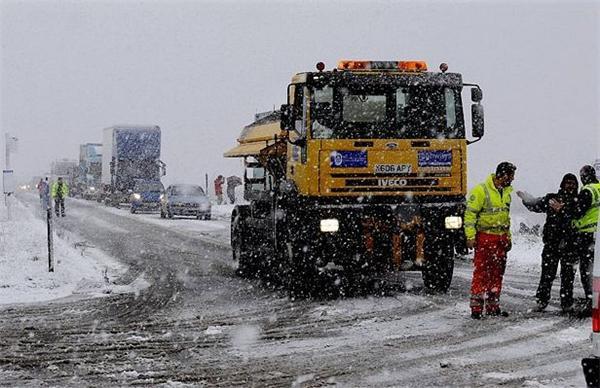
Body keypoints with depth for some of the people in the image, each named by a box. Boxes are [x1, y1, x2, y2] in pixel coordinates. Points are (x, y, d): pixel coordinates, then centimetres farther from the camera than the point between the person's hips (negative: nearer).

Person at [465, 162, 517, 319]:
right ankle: (476, 307, -5)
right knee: (481, 272, -7)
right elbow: (470, 214, -12)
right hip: (484, 237, -8)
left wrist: (508, 237, 22)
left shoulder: (506, 192, 14)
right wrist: (470, 237, -16)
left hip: (501, 238, 8)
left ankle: (492, 306, 18)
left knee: (497, 273, 10)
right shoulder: (481, 190, -11)